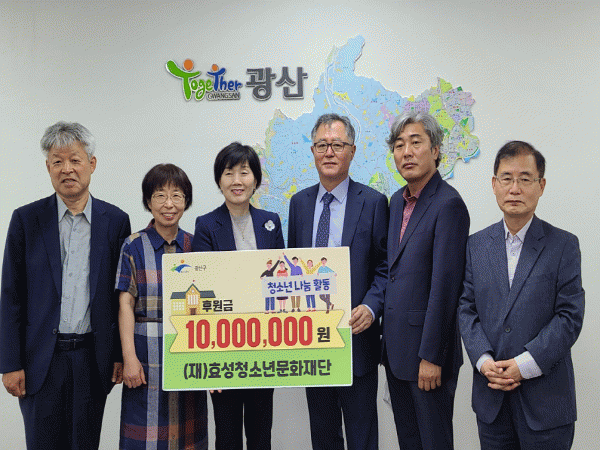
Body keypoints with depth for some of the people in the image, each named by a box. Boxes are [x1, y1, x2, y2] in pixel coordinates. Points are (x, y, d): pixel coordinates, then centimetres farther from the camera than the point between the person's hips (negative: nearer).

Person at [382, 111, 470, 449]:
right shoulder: (397, 200, 11)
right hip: (395, 345, 8)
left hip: (426, 347, -8)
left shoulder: (448, 204, -16)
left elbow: (444, 285, -19)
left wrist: (430, 356, -18)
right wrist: (389, 338, 13)